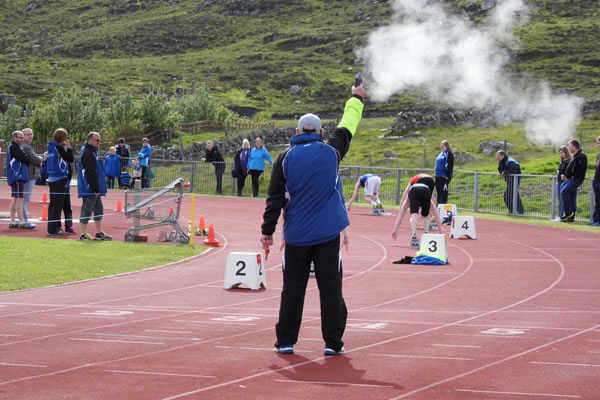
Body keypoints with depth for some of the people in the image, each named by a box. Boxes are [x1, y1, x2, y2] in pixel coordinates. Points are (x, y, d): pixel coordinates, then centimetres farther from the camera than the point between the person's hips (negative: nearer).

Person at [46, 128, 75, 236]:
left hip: (51, 179, 9)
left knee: (53, 204, 13)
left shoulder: (51, 147, 10)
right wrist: (68, 147, 0)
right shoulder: (59, 148, -13)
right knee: (57, 205, -5)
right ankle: (53, 229, -6)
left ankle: (52, 228, 18)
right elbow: (71, 158, -12)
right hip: (60, 180, -9)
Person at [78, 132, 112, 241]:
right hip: (89, 189, -11)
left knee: (99, 210, 15)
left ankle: (99, 233, 22)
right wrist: (95, 188, -22)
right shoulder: (87, 153, -15)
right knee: (87, 211, -8)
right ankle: (83, 235, -6)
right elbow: (90, 173, -21)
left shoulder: (92, 152, 19)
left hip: (95, 189, 11)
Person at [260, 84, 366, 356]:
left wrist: (268, 231, 6)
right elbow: (346, 129, 18)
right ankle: (333, 342, 2)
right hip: (328, 233, -1)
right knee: (330, 288, 2)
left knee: (292, 289, 7)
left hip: (296, 236, 1)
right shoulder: (330, 152, 1)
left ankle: (286, 341, 8)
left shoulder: (286, 158, 0)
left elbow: (275, 198, 0)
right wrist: (356, 99, 34)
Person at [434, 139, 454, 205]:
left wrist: (447, 176, -21)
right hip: (438, 176, 9)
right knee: (438, 192, 11)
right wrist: (436, 174, 19)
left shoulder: (449, 154, -9)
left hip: (444, 176, -9)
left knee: (443, 191, -8)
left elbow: (450, 166, -15)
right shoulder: (441, 154, 18)